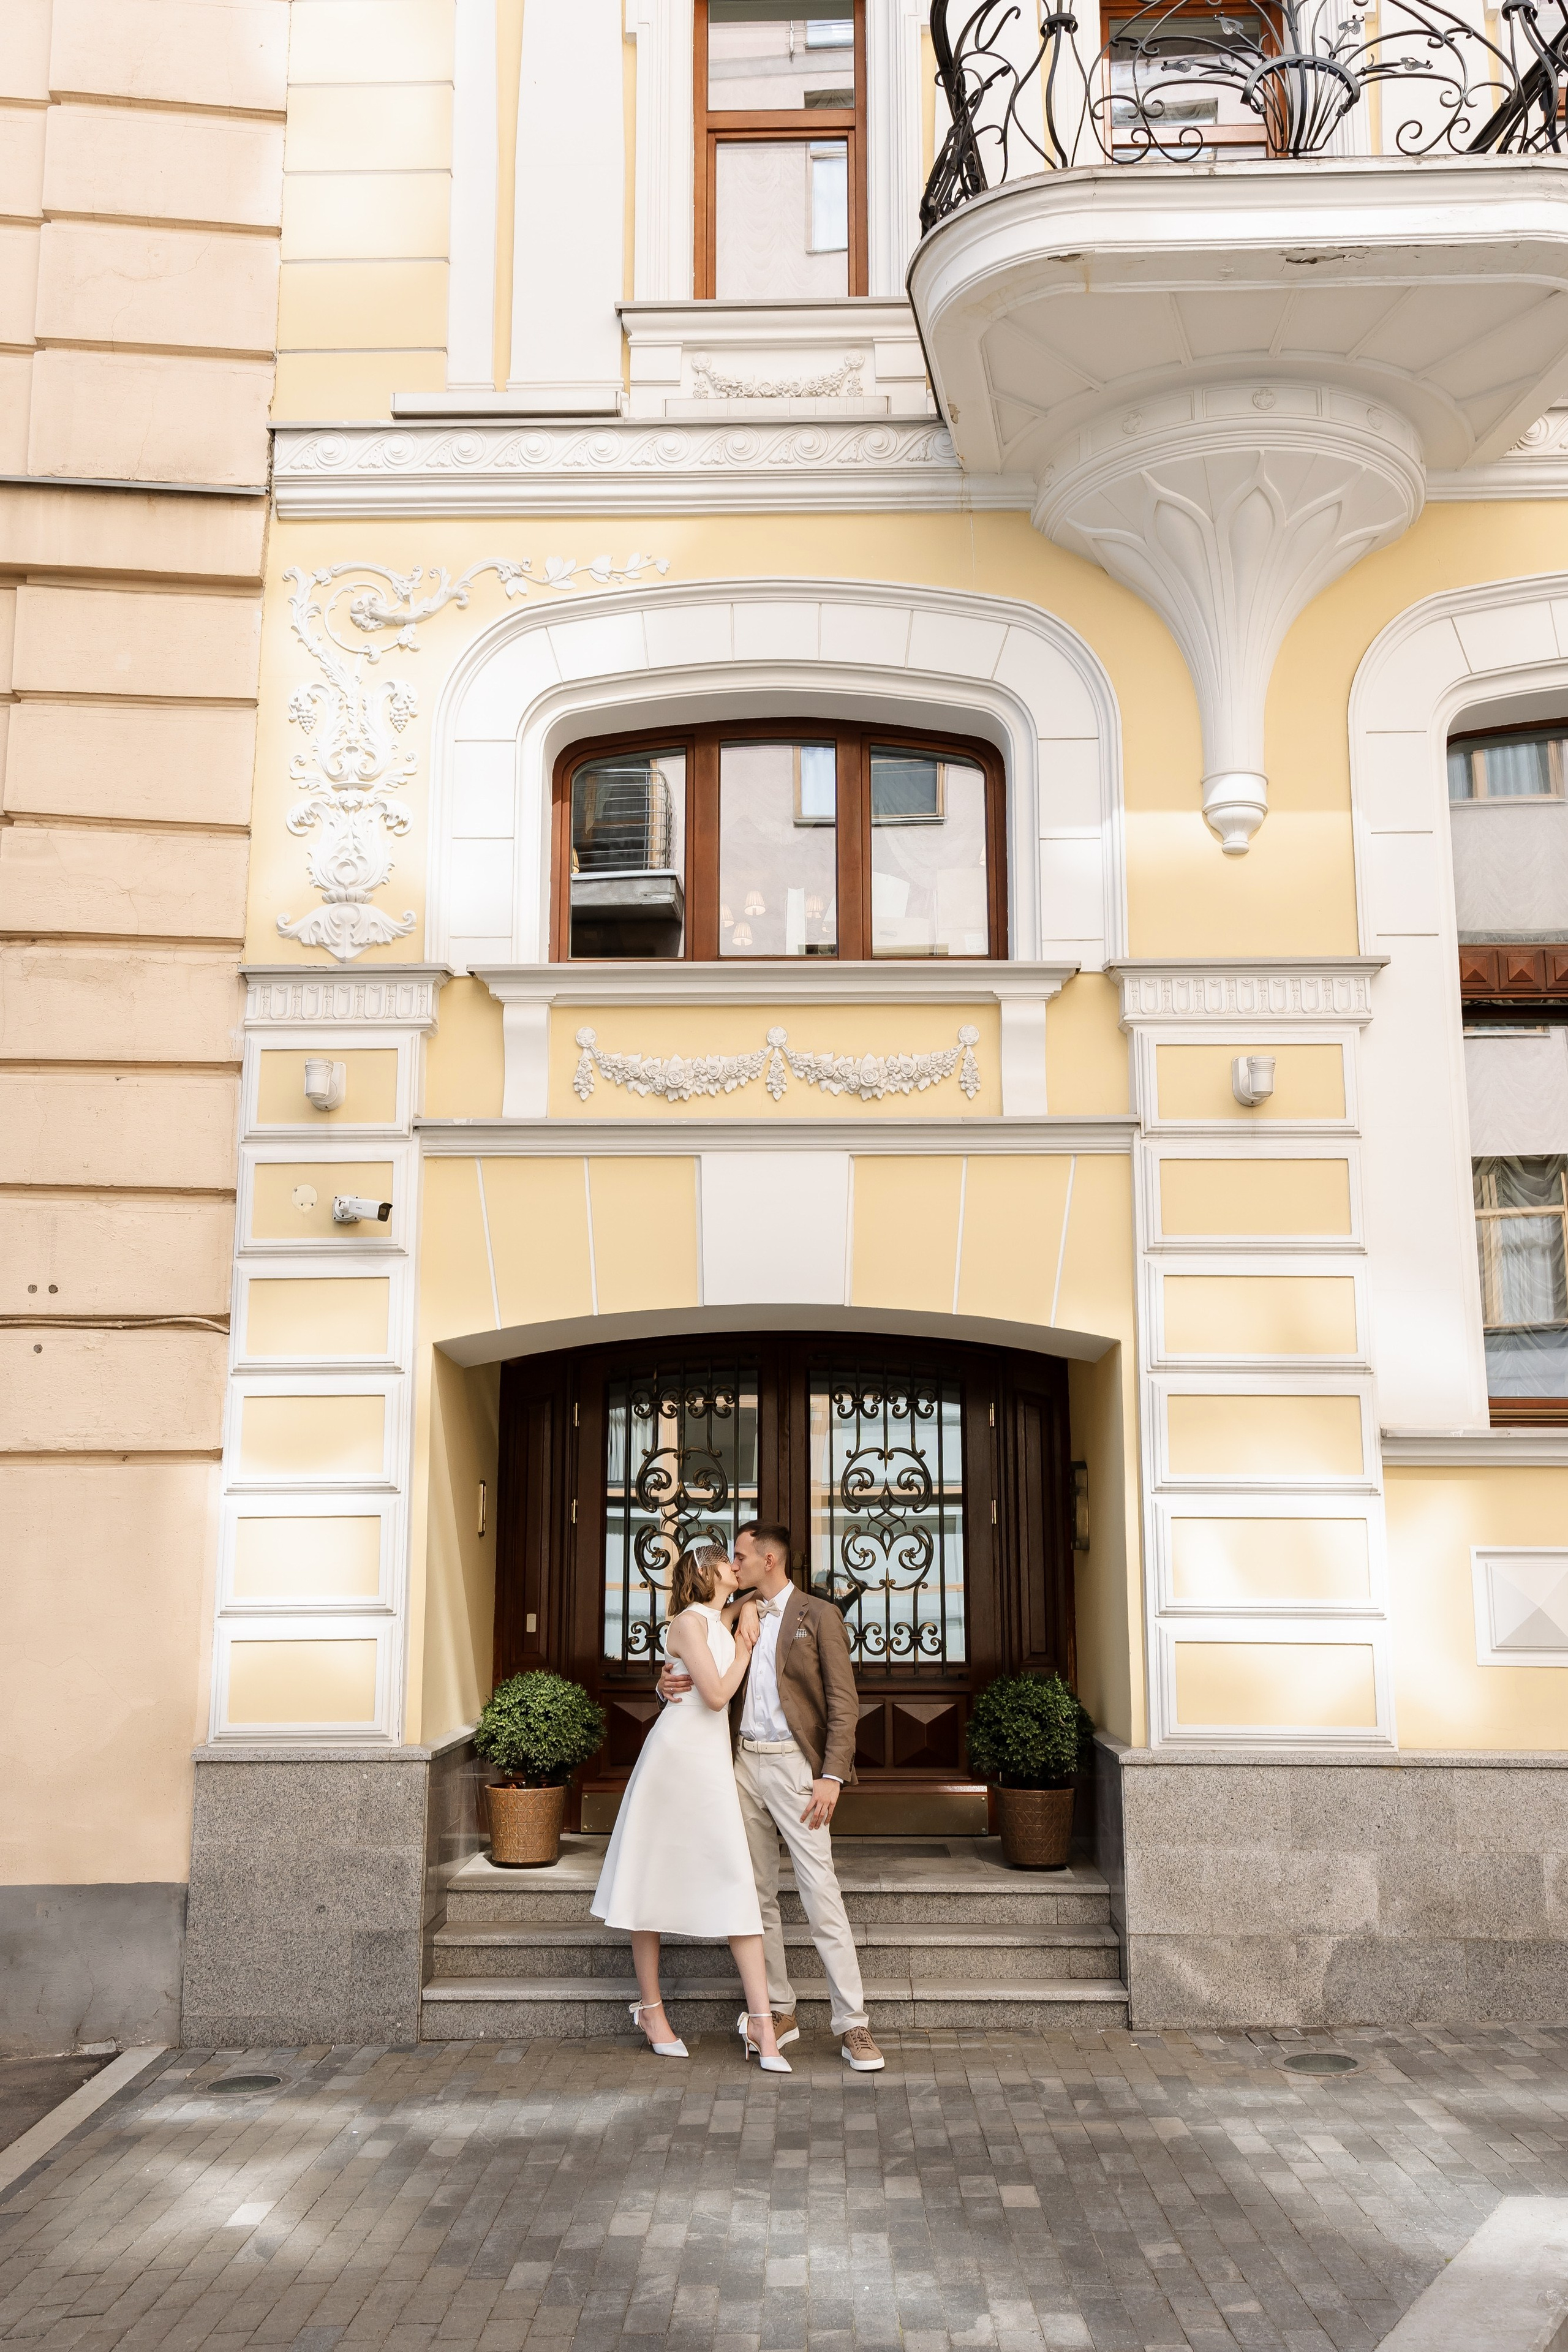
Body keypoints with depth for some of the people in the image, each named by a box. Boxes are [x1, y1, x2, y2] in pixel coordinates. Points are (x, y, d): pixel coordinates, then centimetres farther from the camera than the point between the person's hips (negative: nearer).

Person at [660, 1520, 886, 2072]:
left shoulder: (818, 1616, -2)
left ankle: (853, 2026, -4)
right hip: (744, 1762, 6)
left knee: (821, 1893, -8)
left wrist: (832, 1776, -15)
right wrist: (671, 1687, -3)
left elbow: (843, 1703, -6)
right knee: (758, 1895, 10)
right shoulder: (738, 1619, 14)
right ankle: (778, 2012, 21)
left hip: (793, 1763, -6)